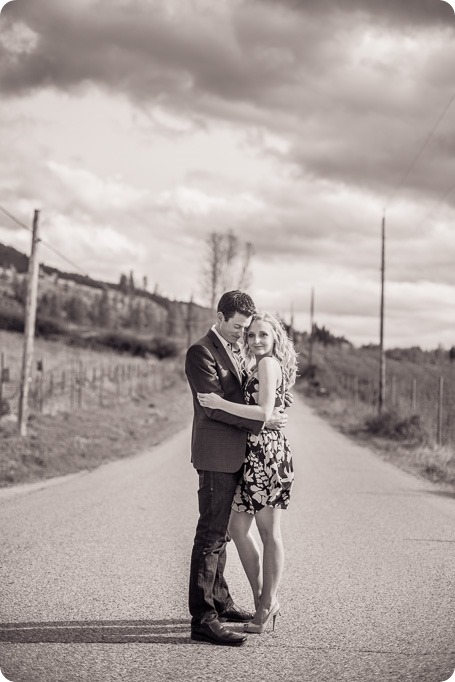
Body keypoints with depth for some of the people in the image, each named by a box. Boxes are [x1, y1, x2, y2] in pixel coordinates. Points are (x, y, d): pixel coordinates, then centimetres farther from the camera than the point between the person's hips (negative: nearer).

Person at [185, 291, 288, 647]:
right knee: (211, 534, -9)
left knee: (221, 532, 17)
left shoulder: (235, 350, 17)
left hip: (234, 454, 9)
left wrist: (270, 412, 7)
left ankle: (220, 602, 29)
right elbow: (213, 406, -19)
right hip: (216, 454, -9)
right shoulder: (201, 352, -12)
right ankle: (203, 619, -7)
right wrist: (262, 421, -19)